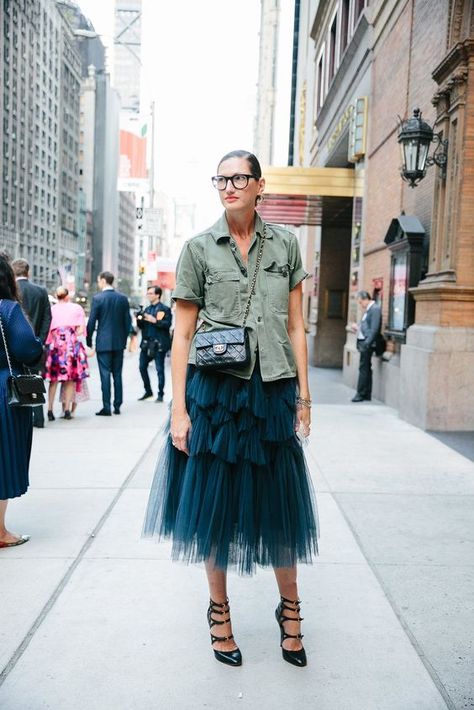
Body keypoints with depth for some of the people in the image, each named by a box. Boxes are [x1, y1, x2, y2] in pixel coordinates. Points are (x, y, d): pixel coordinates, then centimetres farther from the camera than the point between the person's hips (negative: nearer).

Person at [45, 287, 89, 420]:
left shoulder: (51, 309, 10)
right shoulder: (77, 308, 8)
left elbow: (47, 329, 2)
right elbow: (81, 330, 1)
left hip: (55, 343, 1)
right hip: (71, 343, -1)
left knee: (53, 378, 8)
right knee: (70, 377, 5)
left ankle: (50, 409, 3)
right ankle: (67, 410, 2)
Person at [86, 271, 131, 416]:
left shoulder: (97, 298, -8)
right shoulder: (123, 298, 4)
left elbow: (91, 322, -7)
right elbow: (128, 321, 7)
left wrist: (89, 342, 3)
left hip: (103, 343, -4)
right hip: (119, 343, 4)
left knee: (105, 375, -1)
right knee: (117, 374, 10)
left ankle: (106, 408, -1)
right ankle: (117, 406, 13)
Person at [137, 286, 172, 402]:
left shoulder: (164, 309, -4)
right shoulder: (147, 309, 18)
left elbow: (168, 324, -15)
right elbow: (142, 326, 18)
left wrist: (155, 320, -22)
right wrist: (139, 320, -3)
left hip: (158, 344, -7)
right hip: (146, 343, 7)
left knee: (159, 369, -1)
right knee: (142, 367, 8)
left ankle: (160, 394, 9)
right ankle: (148, 391, 23)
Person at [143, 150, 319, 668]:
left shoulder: (285, 244, 6)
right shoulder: (199, 248, 1)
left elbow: (296, 327, 8)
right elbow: (182, 335, -1)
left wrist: (303, 395, 4)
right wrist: (178, 409, -6)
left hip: (272, 390, 1)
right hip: (213, 390, -1)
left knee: (279, 503, 9)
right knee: (214, 503, 9)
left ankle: (289, 610, 31)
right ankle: (219, 612, 30)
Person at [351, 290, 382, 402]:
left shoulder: (375, 309, -11)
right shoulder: (368, 310, 18)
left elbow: (374, 329, -18)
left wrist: (367, 343, -22)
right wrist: (358, 328, 8)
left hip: (367, 344, -10)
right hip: (363, 343, 10)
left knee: (364, 369, -6)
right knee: (366, 369, 11)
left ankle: (361, 394, -1)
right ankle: (366, 395, 16)